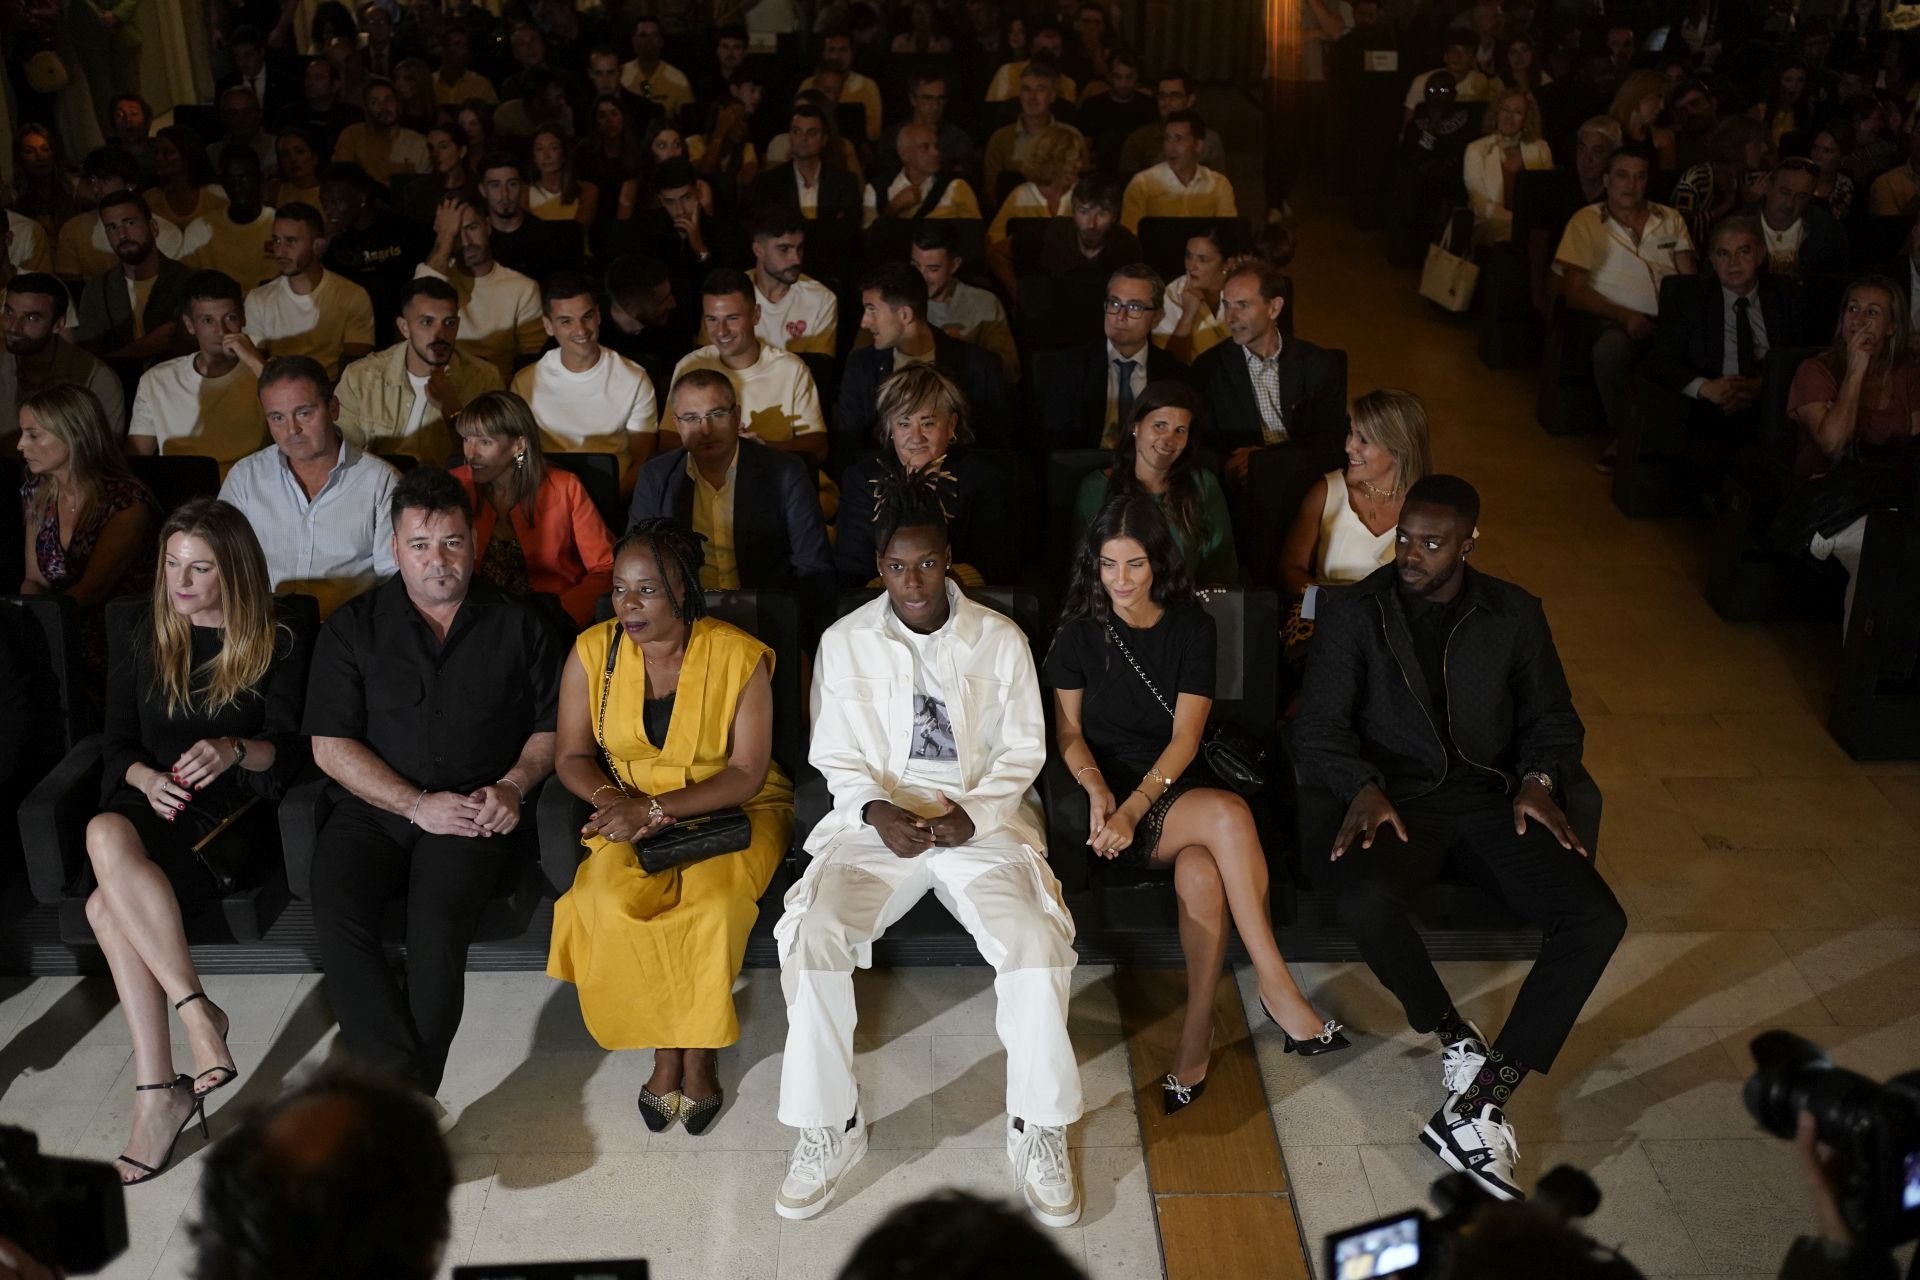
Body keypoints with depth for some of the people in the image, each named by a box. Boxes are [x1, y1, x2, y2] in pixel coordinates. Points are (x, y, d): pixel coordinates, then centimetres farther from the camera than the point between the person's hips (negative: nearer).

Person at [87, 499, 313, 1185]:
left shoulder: (280, 638, 4)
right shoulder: (141, 638, 16)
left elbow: (289, 748, -3)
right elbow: (117, 745, 14)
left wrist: (234, 751, -25)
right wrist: (148, 779, -9)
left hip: (237, 806, -5)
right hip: (153, 799, 5)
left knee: (108, 904, -32)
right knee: (107, 833, -33)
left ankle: (158, 1093, -27)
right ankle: (195, 1010, -29)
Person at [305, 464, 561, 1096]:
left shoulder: (518, 625, 9)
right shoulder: (354, 627, 7)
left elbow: (553, 726, 12)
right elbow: (331, 745, 1)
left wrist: (514, 785, -7)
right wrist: (418, 805, -9)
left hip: (474, 812, -1)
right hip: (373, 808, 1)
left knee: (439, 919, -30)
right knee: (336, 909, -28)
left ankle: (406, 1096, -20)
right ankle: (405, 1084, -27)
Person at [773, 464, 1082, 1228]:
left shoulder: (1001, 640, 3)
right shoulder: (845, 642, 4)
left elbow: (1022, 751, 4)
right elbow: (838, 757, 6)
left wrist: (973, 814, -14)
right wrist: (878, 812, -14)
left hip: (982, 822, -1)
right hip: (878, 821, 1)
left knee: (1037, 942, -27)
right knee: (812, 935, -26)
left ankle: (1038, 1130, -7)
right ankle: (829, 1128, -8)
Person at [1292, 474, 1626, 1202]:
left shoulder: (1514, 615, 10)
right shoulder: (1354, 613, 2)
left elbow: (1552, 717, 16)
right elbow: (1318, 728, -2)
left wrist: (1538, 779, -5)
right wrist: (1363, 787, -21)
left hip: (1489, 799, 3)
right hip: (1396, 800, -3)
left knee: (1598, 918, -21)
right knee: (1365, 901, -37)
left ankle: (1480, 1100, -22)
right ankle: (1462, 1046, -12)